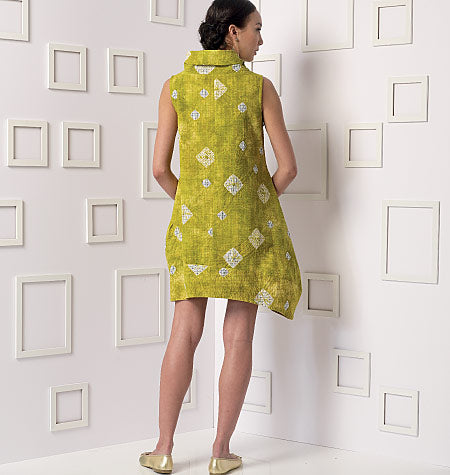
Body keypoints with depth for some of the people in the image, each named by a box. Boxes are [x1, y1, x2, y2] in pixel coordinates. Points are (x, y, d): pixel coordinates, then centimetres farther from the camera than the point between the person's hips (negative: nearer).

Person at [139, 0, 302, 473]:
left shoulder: (175, 86, 2)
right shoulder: (260, 87, -3)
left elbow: (160, 168, 0)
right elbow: (287, 167, -3)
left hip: (194, 217, 2)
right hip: (249, 222, -2)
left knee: (185, 334, 9)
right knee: (239, 337, 5)